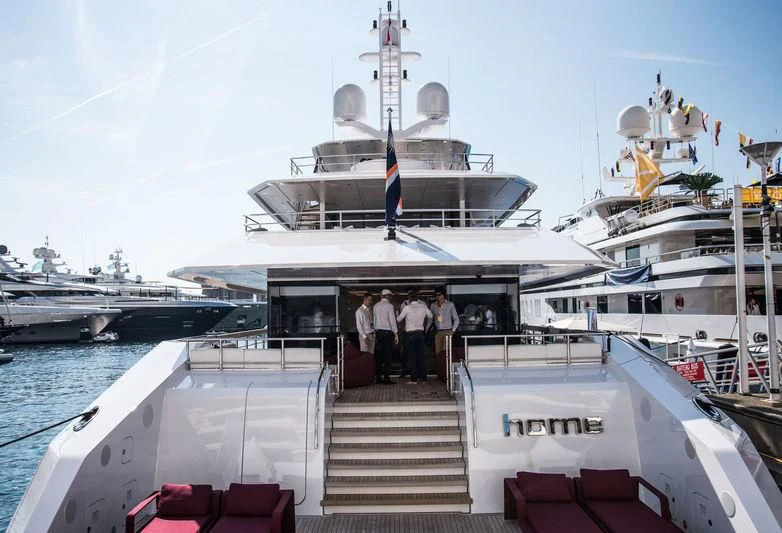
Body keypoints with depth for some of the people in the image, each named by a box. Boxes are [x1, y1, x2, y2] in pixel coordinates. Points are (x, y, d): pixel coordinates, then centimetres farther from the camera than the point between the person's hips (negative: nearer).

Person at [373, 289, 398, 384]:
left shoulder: (375, 306, 10)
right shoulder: (389, 305, -7)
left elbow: (374, 320, 11)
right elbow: (392, 320, -10)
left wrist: (375, 332, 15)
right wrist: (396, 334, -6)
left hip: (378, 332, 6)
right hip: (387, 332, -6)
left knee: (379, 355, 8)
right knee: (387, 355, -3)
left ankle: (378, 377, 12)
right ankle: (386, 378, -4)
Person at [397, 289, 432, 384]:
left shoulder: (407, 307, -9)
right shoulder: (423, 306, 2)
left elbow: (398, 319, 0)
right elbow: (430, 316, 18)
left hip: (411, 334, -4)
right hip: (420, 333, 4)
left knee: (411, 356, 0)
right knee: (420, 355, 11)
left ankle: (414, 379, -1)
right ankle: (423, 377, 15)